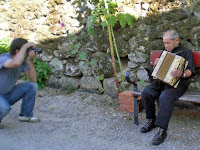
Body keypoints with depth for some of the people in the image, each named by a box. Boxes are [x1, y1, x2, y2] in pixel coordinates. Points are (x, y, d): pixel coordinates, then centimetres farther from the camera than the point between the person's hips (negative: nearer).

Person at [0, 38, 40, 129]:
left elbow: (33, 79, -12)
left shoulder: (23, 60, -8)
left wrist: (30, 60, -23)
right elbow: (16, 63, -53)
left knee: (32, 86, -9)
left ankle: (25, 115, 8)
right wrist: (25, 46, -39)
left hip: (8, 94, 7)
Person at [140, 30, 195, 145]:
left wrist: (181, 74, -29)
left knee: (165, 97, -37)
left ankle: (162, 130, -33)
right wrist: (156, 65, 12)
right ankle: (151, 121, -5)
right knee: (146, 93, -22)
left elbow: (190, 71, -7)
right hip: (161, 81, 6)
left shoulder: (186, 52, 6)